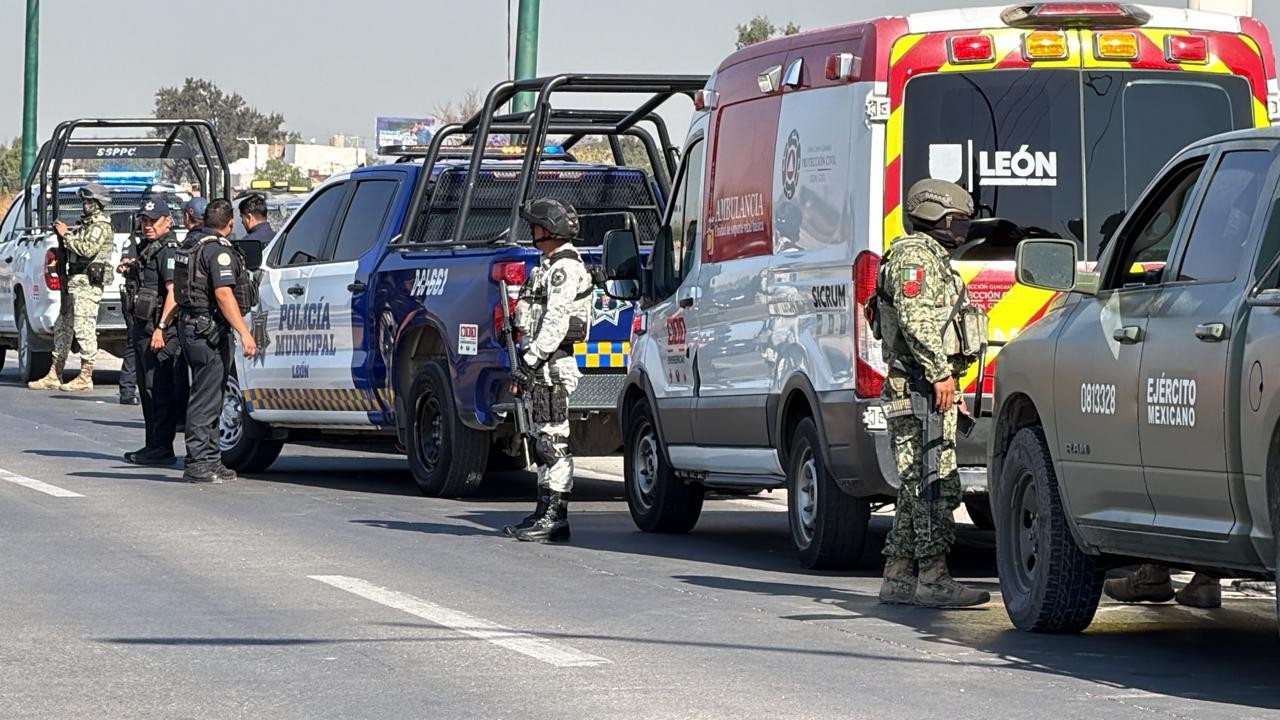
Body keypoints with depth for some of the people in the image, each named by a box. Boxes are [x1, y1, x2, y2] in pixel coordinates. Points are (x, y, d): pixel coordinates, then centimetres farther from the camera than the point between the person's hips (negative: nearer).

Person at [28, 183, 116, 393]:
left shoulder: (101, 226, -10)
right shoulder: (86, 223, 20)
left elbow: (87, 249, -23)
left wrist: (66, 234, -14)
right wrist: (63, 233, 7)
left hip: (87, 283, -11)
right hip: (75, 281, 11)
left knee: (84, 329, -11)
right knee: (62, 328, 11)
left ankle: (85, 378, -9)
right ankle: (54, 376, 15)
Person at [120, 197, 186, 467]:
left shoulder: (168, 251, -13)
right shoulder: (147, 248, 18)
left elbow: (173, 292, -21)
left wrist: (161, 328, -26)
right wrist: (130, 272, 12)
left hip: (159, 330, -11)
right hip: (142, 327, 11)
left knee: (159, 389, -10)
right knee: (147, 387, 14)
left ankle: (162, 449, -10)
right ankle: (154, 446, 21)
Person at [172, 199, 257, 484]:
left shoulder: (189, 245, 14)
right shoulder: (218, 250, -15)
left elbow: (176, 291, 22)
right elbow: (223, 293, -22)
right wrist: (244, 332, -23)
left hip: (189, 325, 10)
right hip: (208, 330, -10)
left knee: (209, 396, 16)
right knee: (206, 398, -7)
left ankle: (210, 460, 21)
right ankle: (198, 464, -7)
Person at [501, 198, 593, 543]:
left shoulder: (566, 268, -12)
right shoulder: (549, 266, 21)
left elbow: (555, 321, -20)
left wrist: (530, 362, -24)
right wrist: (527, 364, 21)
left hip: (554, 365, -11)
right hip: (542, 365, 11)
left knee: (553, 441, -11)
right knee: (542, 441, 11)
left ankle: (555, 517, -13)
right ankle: (545, 513, 15)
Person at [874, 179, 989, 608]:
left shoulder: (932, 259, 26)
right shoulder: (915, 255, -9)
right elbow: (916, 319, -21)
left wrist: (951, 386, 28)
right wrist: (940, 372, -25)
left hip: (931, 391, 11)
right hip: (921, 391, -11)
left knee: (917, 487, 11)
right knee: (934, 484, -13)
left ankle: (898, 577, 13)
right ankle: (934, 579, -15)